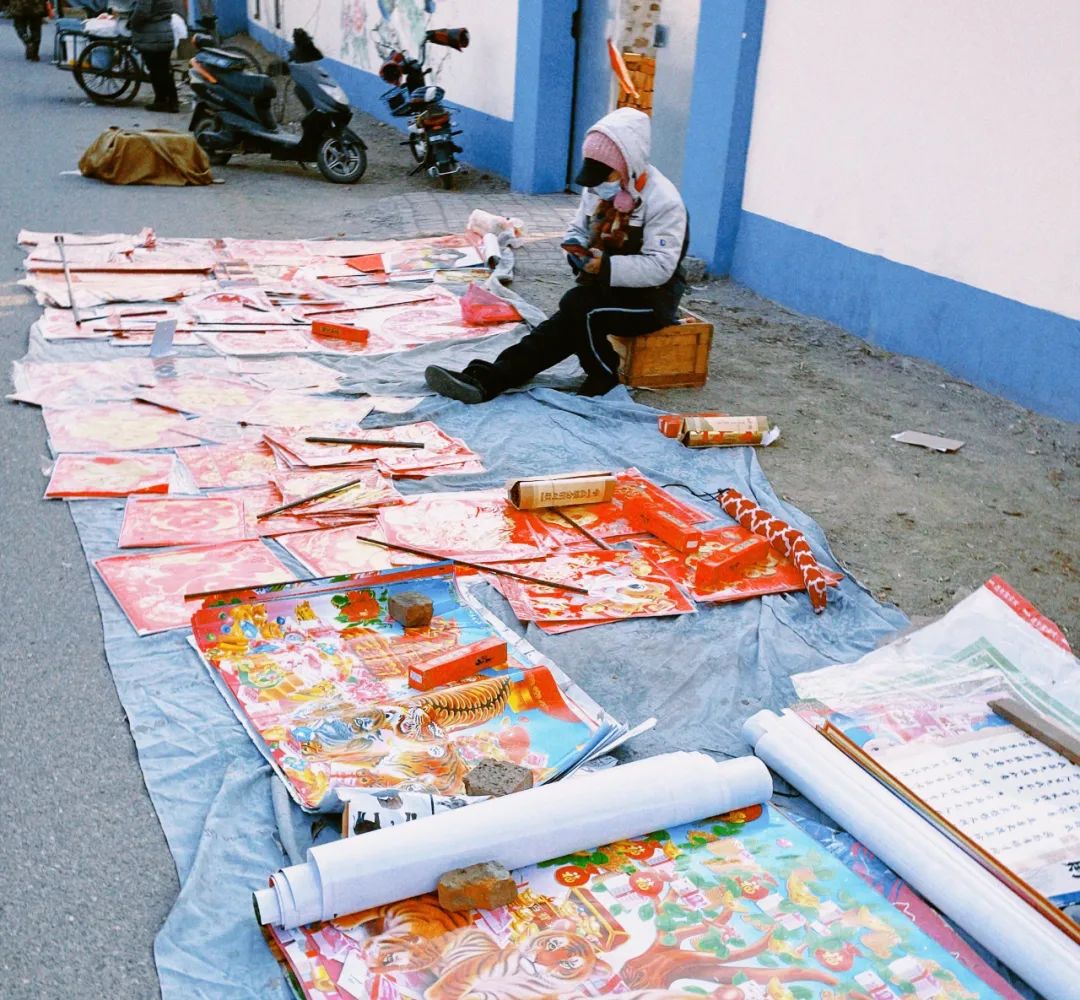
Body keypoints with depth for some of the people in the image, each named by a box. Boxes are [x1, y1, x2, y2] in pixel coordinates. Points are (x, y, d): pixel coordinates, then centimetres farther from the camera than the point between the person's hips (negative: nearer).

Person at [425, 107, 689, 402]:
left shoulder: (663, 201, -19)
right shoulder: (599, 189, 5)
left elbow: (660, 267, -25)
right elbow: (578, 229, 16)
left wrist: (605, 267, -32)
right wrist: (576, 246, -9)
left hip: (652, 298, -6)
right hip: (608, 286, 6)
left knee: (577, 307, -30)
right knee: (564, 328, -20)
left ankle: (603, 380, -12)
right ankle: (484, 380, -32)